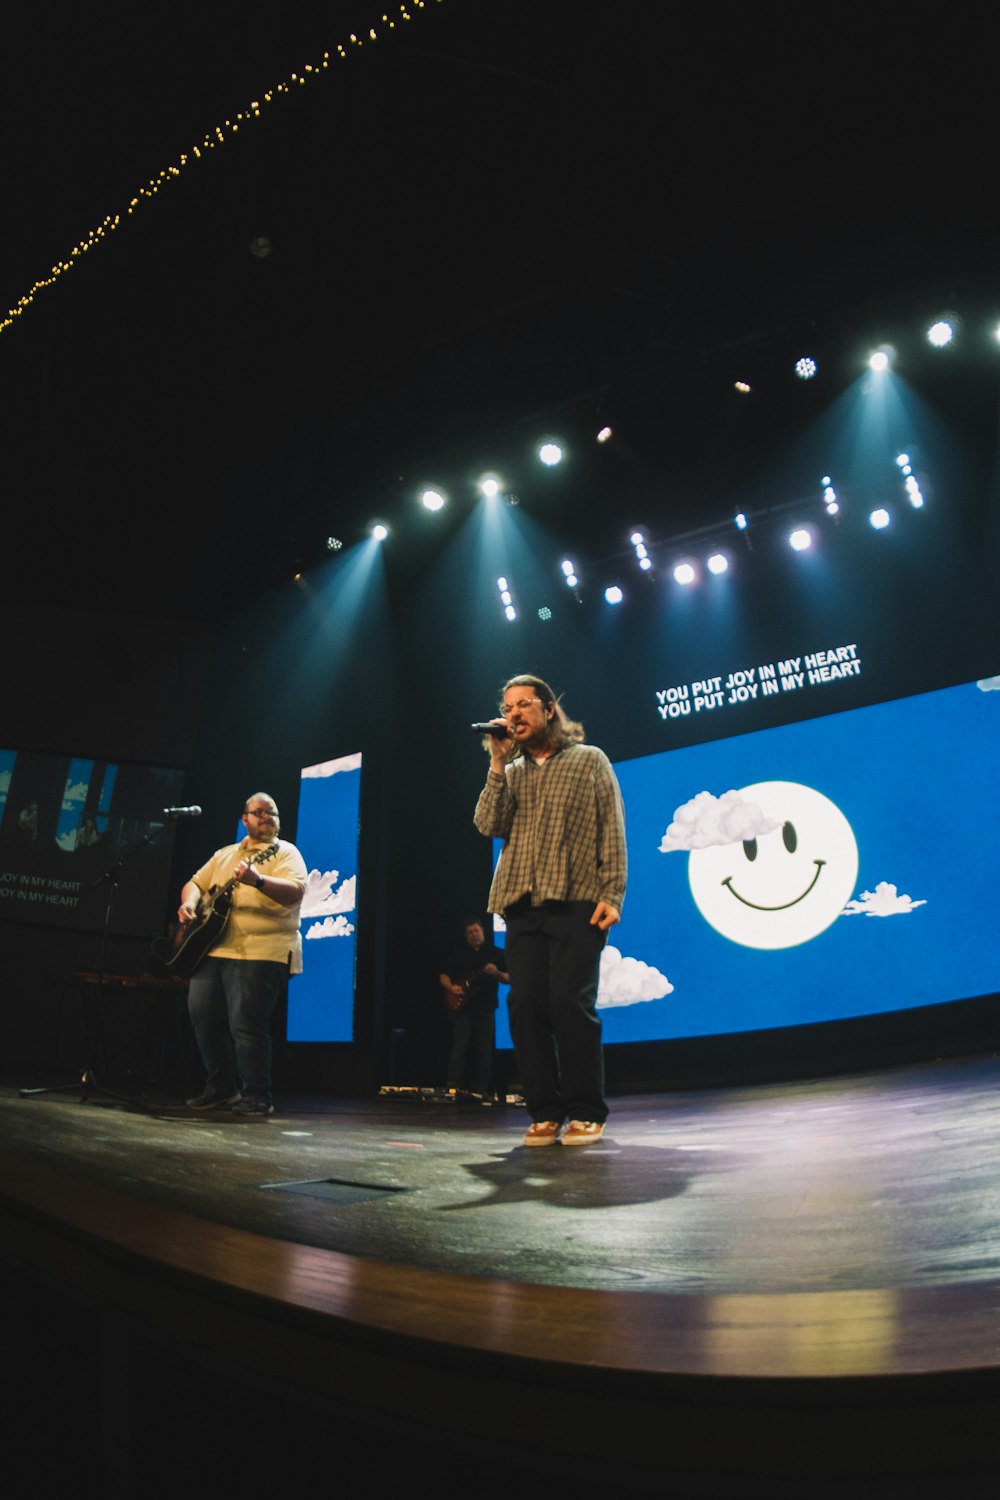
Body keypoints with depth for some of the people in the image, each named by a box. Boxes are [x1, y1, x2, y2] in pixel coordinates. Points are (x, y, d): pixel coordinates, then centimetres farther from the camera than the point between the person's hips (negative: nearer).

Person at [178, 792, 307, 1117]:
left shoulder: (285, 853, 1)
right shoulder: (224, 854, 21)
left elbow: (295, 892, -16)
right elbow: (195, 883, 23)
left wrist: (258, 880, -33)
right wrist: (189, 903, 0)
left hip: (260, 951, -7)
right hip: (212, 947, 7)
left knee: (246, 1023, -12)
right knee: (202, 1016, 6)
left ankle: (256, 1096, 1)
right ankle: (220, 1088, 22)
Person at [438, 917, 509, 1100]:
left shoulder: (496, 953, 6)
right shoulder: (458, 954, 11)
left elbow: (509, 979, 2)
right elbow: (443, 975, 14)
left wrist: (496, 973, -18)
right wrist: (451, 987, -6)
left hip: (485, 1009, 0)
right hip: (461, 1007, 0)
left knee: (483, 1049, 1)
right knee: (459, 1046, -8)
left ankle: (480, 1089, 6)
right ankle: (452, 1085, -8)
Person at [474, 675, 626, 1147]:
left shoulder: (589, 760, 10)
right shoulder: (510, 772, 19)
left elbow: (612, 832, 2)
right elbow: (489, 825, 3)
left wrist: (612, 895, -9)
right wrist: (498, 762, 0)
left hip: (576, 902, -4)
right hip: (522, 905, 4)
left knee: (570, 1002, -10)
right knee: (526, 1005, -1)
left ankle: (586, 1113, 3)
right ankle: (545, 1112, 9)